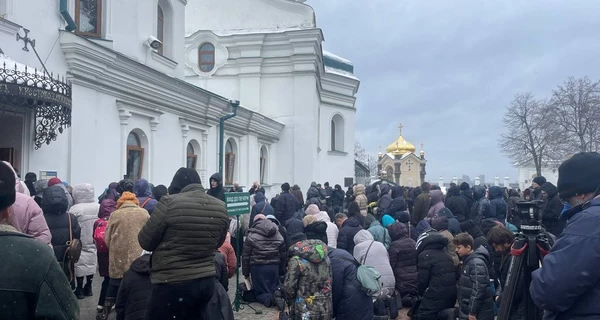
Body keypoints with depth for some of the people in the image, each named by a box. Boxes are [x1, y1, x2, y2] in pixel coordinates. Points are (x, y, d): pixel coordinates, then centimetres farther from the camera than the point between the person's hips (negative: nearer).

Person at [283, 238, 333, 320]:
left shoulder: (296, 261, -10)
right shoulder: (326, 258, 7)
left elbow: (289, 287, -9)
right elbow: (329, 284, 10)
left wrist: (290, 301, 9)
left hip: (306, 311, -5)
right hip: (326, 310, 5)